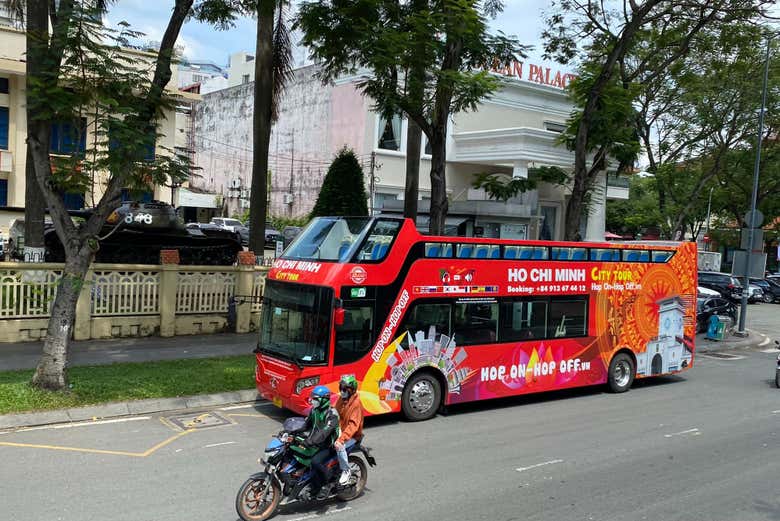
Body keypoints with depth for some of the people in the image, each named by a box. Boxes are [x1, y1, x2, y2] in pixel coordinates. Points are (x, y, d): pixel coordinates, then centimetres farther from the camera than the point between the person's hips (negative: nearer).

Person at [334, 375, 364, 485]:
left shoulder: (356, 403, -19)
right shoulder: (340, 399, 7)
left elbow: (353, 425, -28)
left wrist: (341, 439, -38)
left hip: (352, 436, -8)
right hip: (339, 431, 8)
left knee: (340, 447, -32)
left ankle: (345, 470, -12)